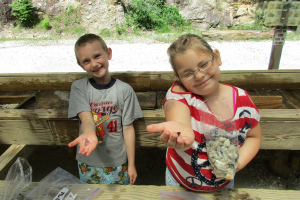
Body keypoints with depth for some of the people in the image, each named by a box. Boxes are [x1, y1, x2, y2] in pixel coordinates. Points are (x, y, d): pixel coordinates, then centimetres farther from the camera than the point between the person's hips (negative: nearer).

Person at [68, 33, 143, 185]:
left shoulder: (124, 90, -10)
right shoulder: (78, 87, -6)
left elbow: (128, 128, -7)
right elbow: (86, 118, -20)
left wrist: (131, 164, -3)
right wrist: (89, 133, -44)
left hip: (117, 163, -1)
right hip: (88, 163, 2)